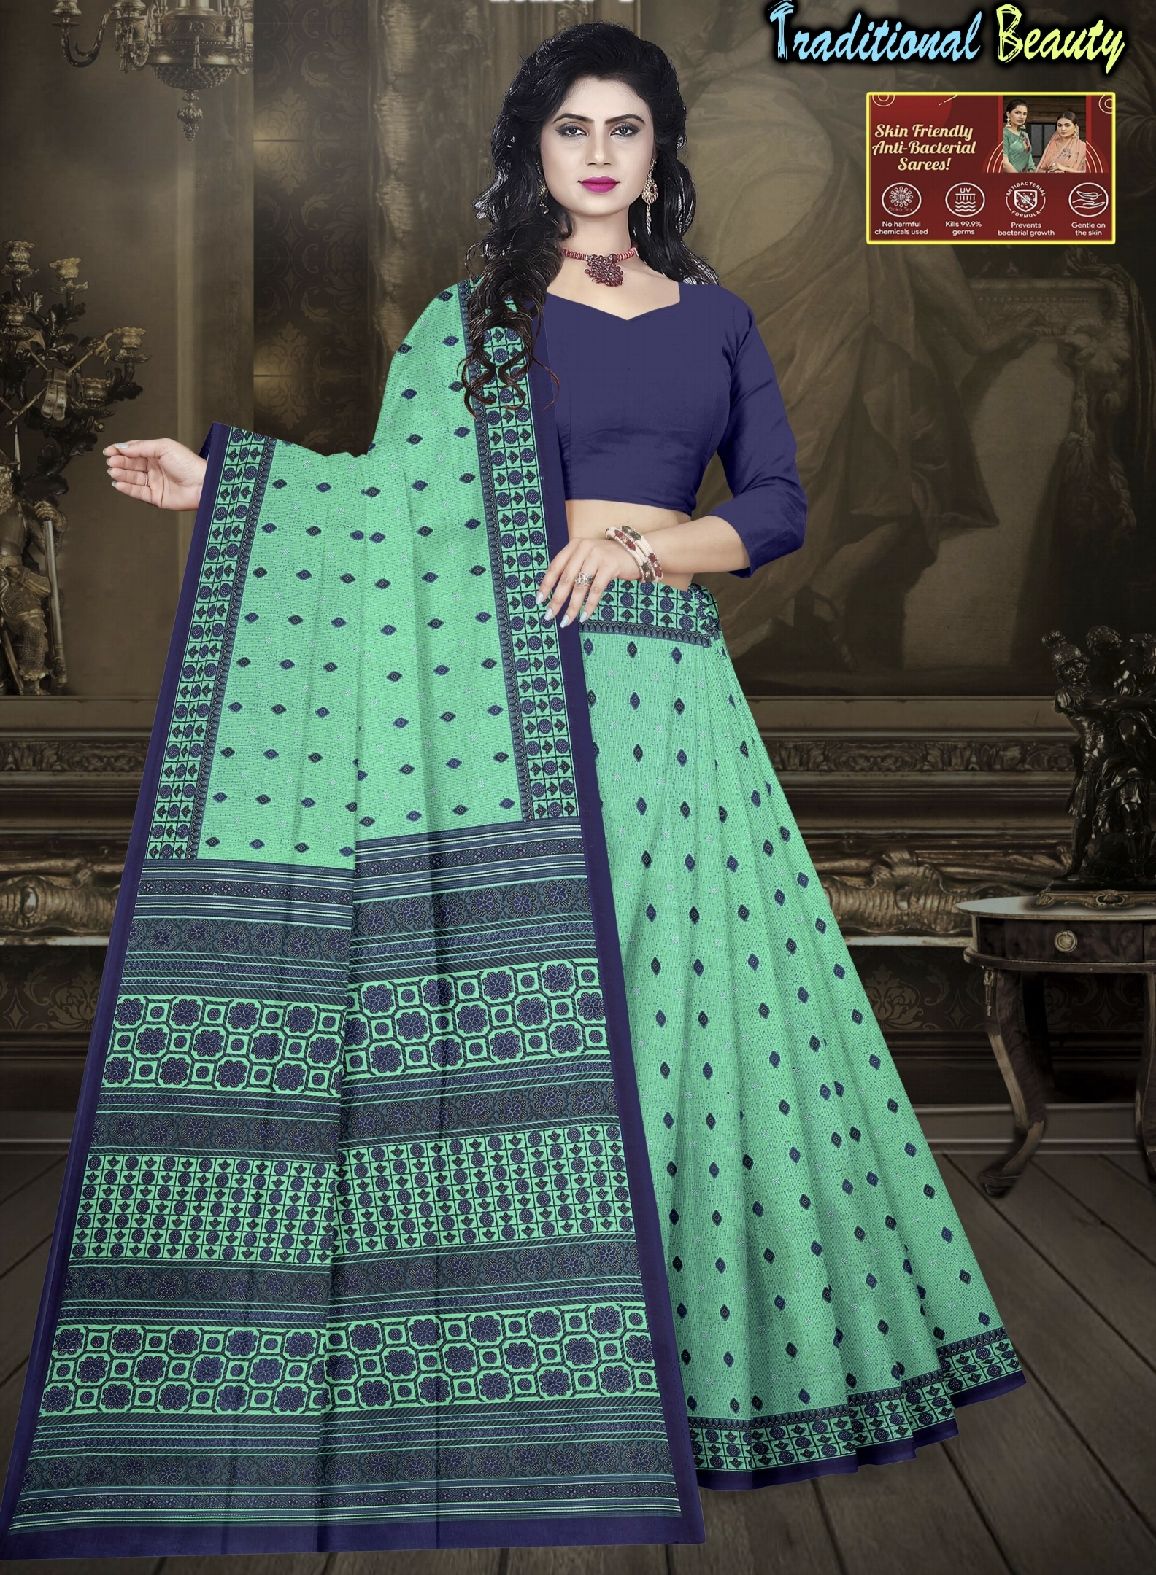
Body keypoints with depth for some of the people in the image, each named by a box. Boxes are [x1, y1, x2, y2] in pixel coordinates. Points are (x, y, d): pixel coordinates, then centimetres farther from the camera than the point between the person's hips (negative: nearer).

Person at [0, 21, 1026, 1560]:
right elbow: (385, 507, 5)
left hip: (674, 686, 3)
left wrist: (643, 542, -6)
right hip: (521, 687, -2)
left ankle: (691, 1355, 20)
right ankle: (533, 1380, 9)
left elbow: (780, 509, 9)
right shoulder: (473, 313, 8)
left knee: (687, 998, 4)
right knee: (531, 1018, -4)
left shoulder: (716, 317, 15)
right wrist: (226, 489, -4)